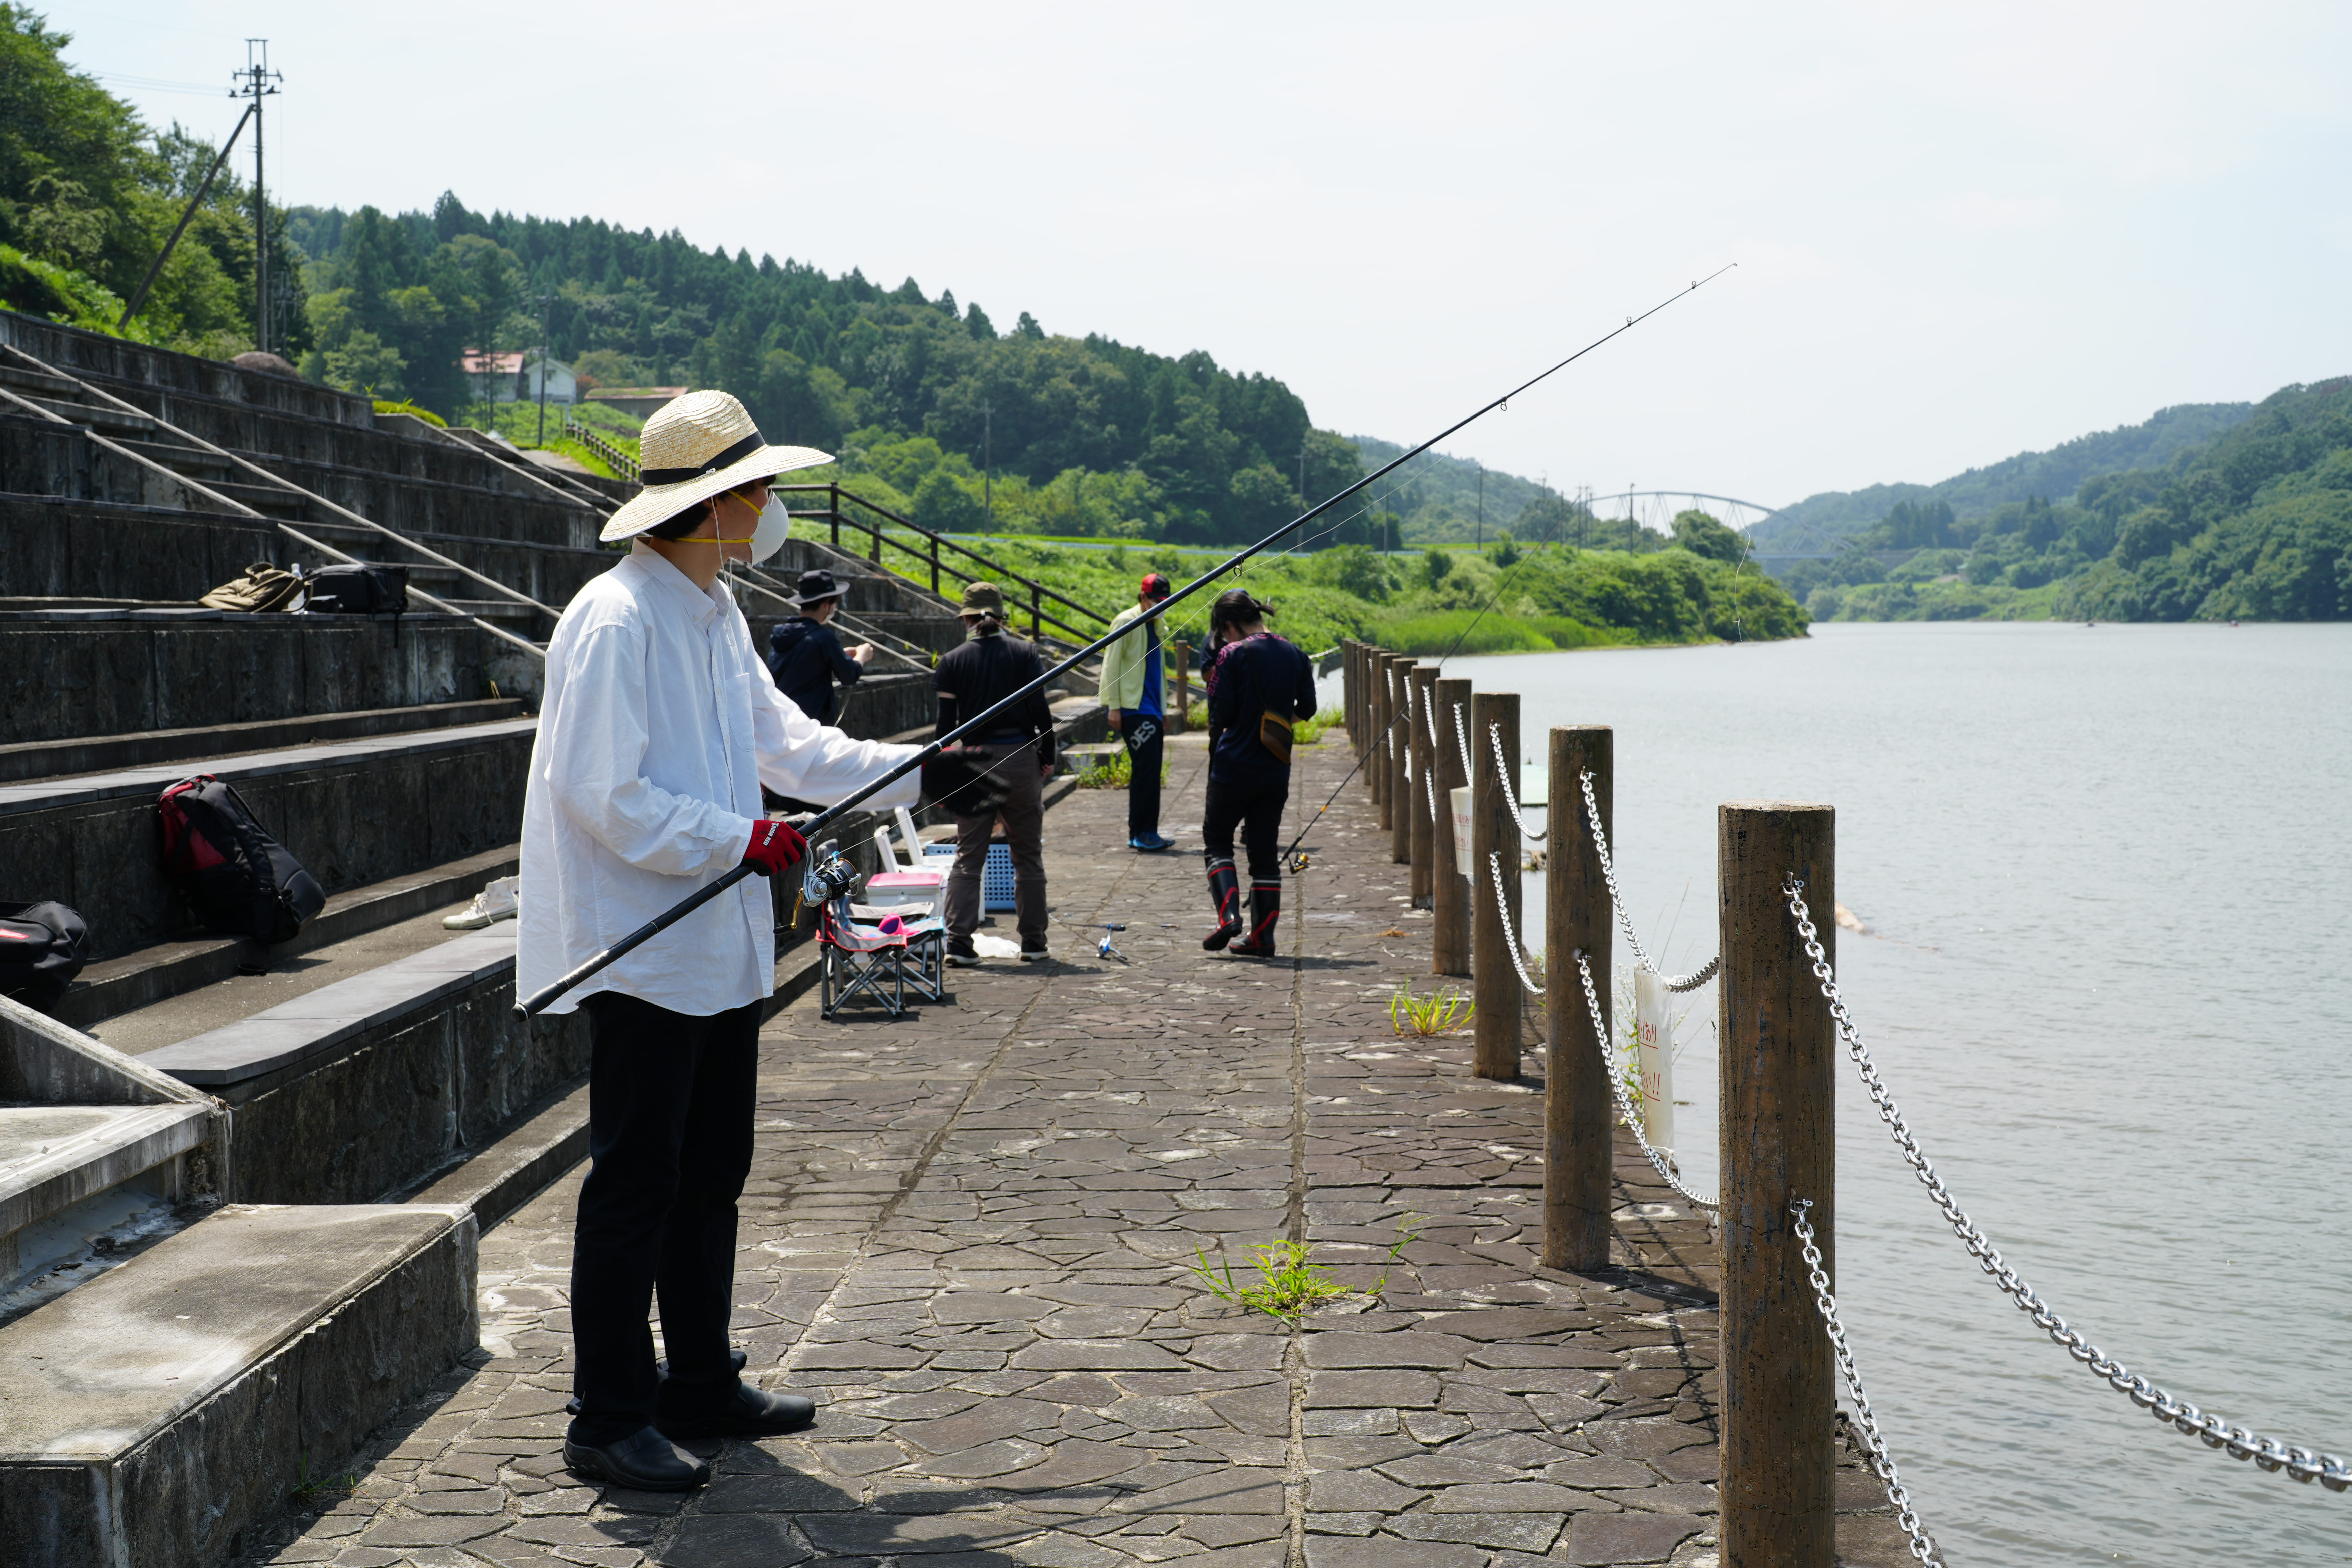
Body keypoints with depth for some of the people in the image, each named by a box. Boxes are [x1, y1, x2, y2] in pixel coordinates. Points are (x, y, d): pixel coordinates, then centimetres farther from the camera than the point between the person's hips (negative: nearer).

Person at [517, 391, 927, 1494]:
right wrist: (741, 841, -19)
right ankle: (608, 1422, 6)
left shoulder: (716, 613, 13)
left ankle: (701, 1387, 26)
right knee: (635, 1183, -3)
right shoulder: (616, 621, -17)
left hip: (720, 947, 9)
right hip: (641, 951, -9)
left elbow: (785, 743, 21)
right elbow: (604, 798, -21)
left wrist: (916, 773, 16)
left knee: (710, 1173, 15)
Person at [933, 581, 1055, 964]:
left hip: (974, 760, 0)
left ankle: (959, 942, -3)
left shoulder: (953, 661, 0)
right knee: (1028, 856, 10)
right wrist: (1047, 757, 9)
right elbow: (1040, 711, -3)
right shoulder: (1025, 652, 0)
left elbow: (946, 723, -2)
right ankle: (1033, 942, 14)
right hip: (1020, 759, 0)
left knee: (968, 857, 5)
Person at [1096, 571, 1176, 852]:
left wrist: (1163, 708, 22)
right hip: (1133, 709, -8)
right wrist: (1114, 705, -14)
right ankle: (1142, 832, -9)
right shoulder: (1127, 622, -7)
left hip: (1151, 710, 8)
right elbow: (1111, 665, -10)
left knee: (1147, 771, 8)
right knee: (1146, 768, -12)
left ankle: (1141, 834, 12)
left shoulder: (1156, 624, 18)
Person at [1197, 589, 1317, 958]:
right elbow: (1306, 708, 8)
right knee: (1266, 850, 11)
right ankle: (1262, 936, 10)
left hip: (1234, 765, -5)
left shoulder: (1232, 655, -12)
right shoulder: (1294, 655, 4)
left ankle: (1229, 915, -6)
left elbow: (1221, 713, -10)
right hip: (1276, 771, 5)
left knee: (1217, 840, 13)